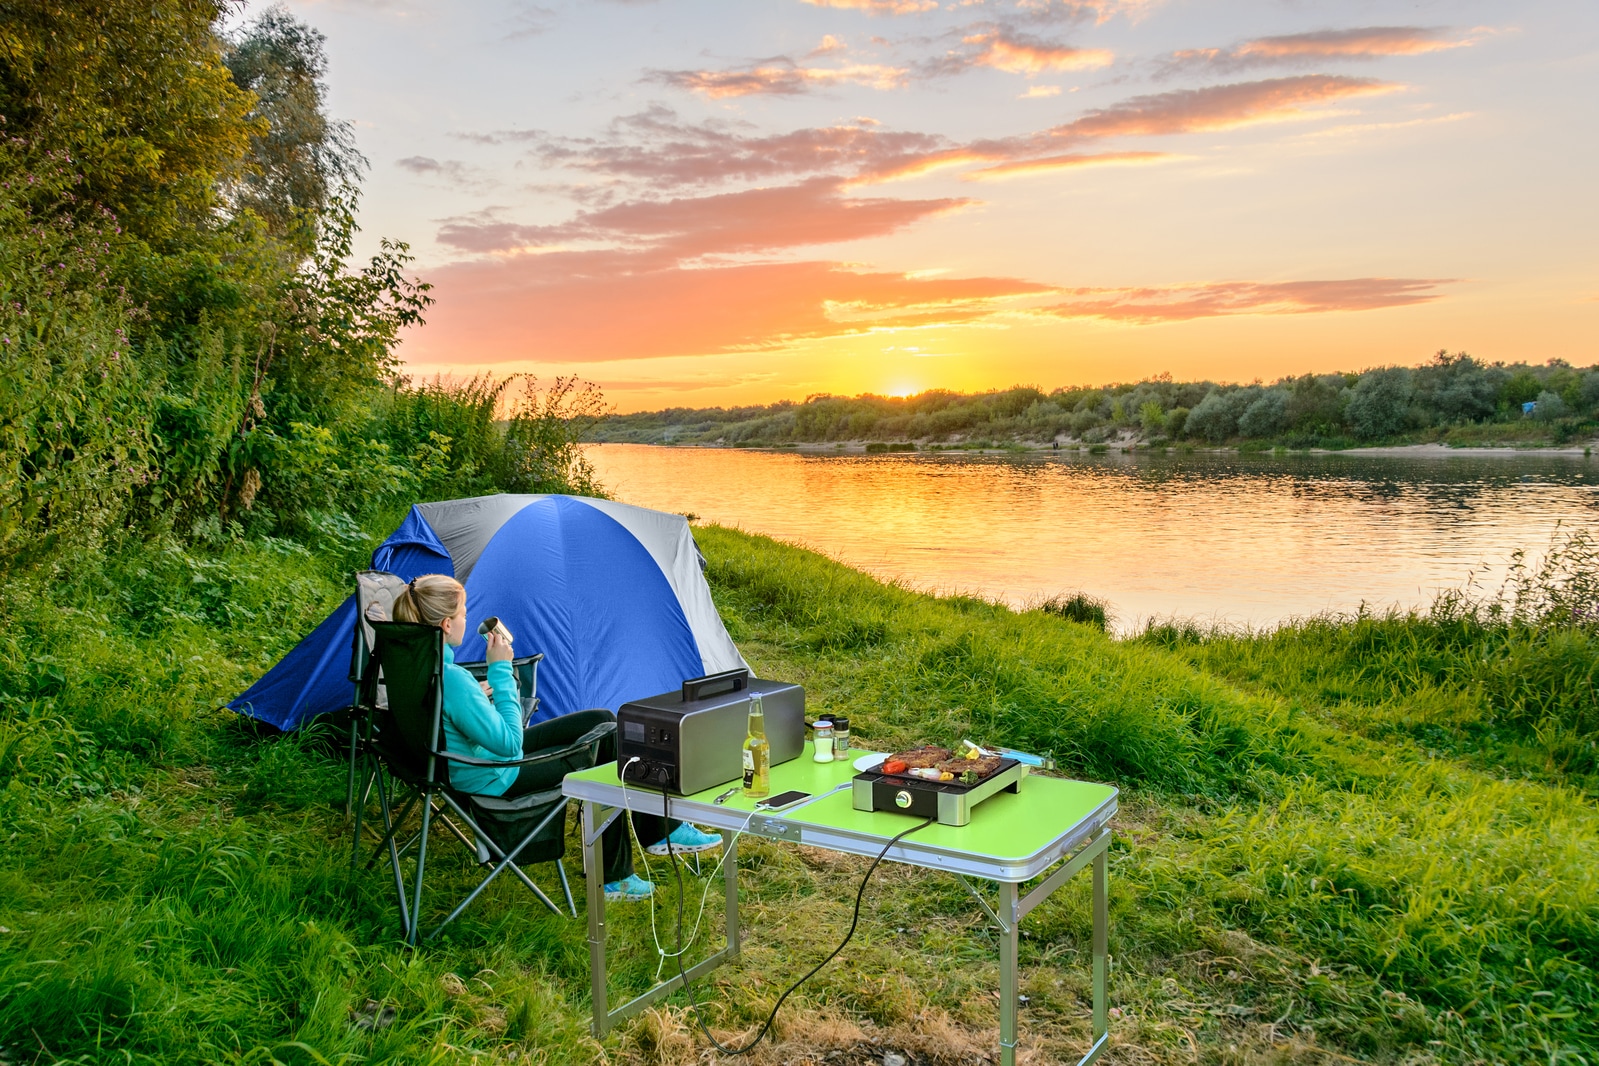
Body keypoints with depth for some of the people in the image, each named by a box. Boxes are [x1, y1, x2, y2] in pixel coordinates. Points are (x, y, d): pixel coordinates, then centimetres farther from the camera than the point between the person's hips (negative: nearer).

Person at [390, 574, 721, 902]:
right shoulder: (451, 680, -34)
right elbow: (509, 742, -27)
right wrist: (501, 670, -25)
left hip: (484, 750, 9)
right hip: (494, 778, -9)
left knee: (604, 723, 8)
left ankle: (664, 829, 17)